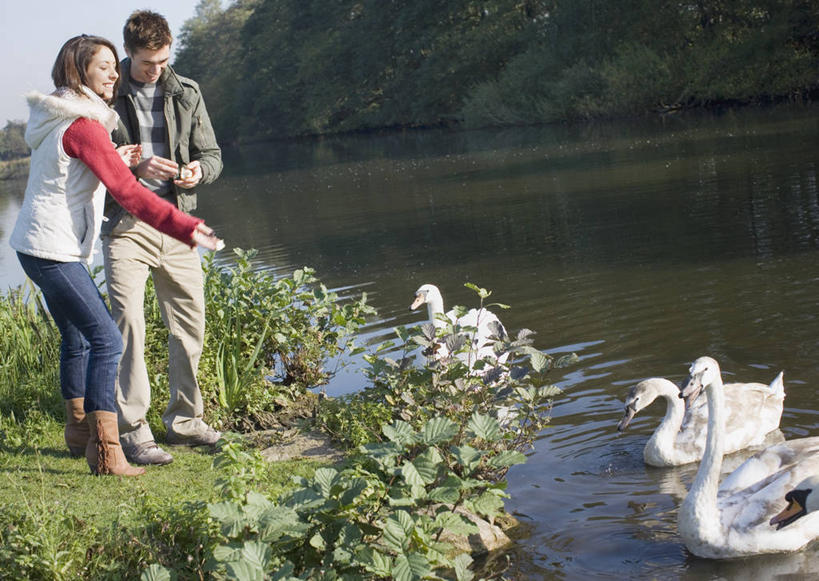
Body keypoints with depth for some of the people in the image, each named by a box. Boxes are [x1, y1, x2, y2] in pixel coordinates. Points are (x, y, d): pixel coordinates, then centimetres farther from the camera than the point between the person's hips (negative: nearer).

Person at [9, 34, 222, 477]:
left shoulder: (62, 119, 14)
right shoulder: (83, 125, -17)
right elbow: (128, 193, -22)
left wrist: (111, 162, 8)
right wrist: (185, 227, -24)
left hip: (38, 245, 11)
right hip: (54, 249, -11)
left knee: (77, 336, 20)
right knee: (106, 340, -12)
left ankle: (80, 431, 32)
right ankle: (105, 453, -13)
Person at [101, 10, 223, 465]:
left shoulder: (186, 93, 8)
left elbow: (212, 154, 12)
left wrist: (198, 170, -11)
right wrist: (134, 165, -18)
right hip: (126, 225, -4)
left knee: (190, 324, 8)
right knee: (129, 321, -12)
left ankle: (185, 419, 23)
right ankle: (133, 430, -3)